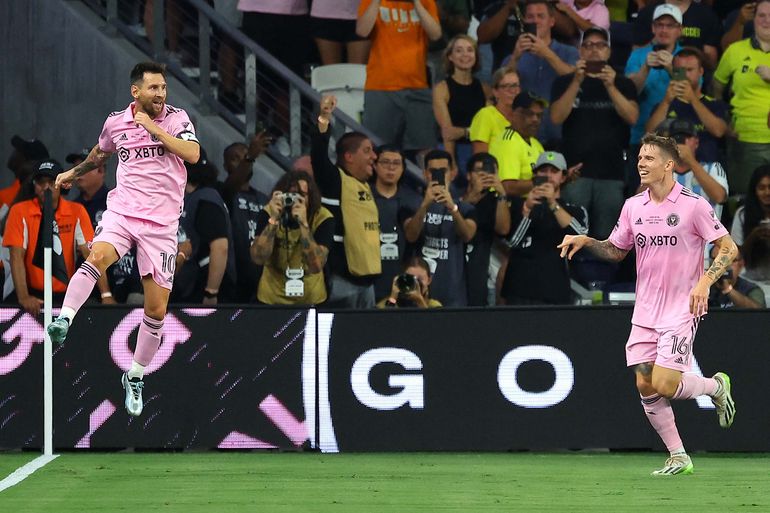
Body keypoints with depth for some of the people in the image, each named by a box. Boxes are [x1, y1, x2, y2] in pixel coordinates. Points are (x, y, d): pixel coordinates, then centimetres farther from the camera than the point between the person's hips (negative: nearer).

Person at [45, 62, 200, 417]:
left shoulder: (176, 118, -1)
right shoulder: (115, 122, 7)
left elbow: (192, 154, -19)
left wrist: (152, 127, -19)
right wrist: (76, 172, 40)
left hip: (162, 223, -1)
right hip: (122, 211, 1)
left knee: (157, 309, -1)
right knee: (98, 256, -35)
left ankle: (135, 377, 16)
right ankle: (63, 321, -45)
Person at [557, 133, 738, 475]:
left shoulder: (693, 205, -10)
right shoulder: (633, 206, 7)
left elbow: (728, 248, -7)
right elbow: (617, 250, 19)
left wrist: (704, 282, -21)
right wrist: (586, 241, 1)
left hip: (681, 311, -6)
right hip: (644, 315, 6)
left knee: (664, 385, -15)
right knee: (645, 386, -1)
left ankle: (717, 386, 15)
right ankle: (678, 457, 13)